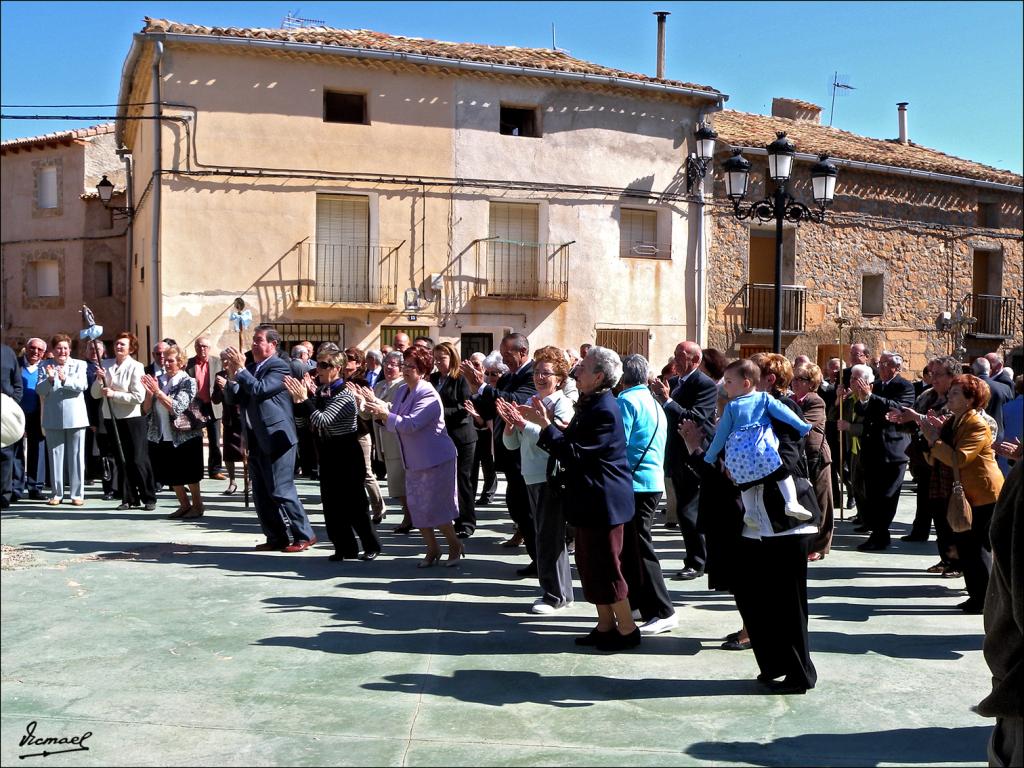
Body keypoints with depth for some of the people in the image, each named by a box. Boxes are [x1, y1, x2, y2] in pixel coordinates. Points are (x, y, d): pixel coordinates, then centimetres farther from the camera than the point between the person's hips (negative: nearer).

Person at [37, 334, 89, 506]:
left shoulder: (79, 365, 5)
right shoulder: (45, 367, 8)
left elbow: (82, 385, -10)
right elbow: (40, 390, 0)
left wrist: (65, 379, -27)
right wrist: (50, 379, -19)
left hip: (75, 418, -1)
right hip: (53, 419, 1)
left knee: (76, 456, 1)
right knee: (55, 455, 5)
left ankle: (78, 494, 5)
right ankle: (57, 493, 12)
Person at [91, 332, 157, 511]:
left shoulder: (136, 367, -7)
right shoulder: (106, 365, 6)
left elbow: (139, 396, -15)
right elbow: (95, 394, 8)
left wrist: (114, 394, -15)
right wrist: (99, 380, -10)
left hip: (132, 419, -5)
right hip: (111, 418, 5)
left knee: (138, 460, -3)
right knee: (121, 461, 10)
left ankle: (149, 498, 6)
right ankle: (129, 499, 18)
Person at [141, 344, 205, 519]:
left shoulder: (187, 382, -9)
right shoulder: (158, 380, 5)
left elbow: (177, 408, -21)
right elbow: (147, 409, 5)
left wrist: (157, 391, -23)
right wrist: (149, 392, -12)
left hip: (185, 437, -6)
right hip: (161, 438, 6)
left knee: (189, 475, 3)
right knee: (171, 475, 13)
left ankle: (197, 506, 19)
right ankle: (184, 505, 28)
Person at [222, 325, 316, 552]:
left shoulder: (279, 367, -9)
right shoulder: (250, 368, 14)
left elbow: (259, 389, -22)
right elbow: (232, 398, 9)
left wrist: (240, 369, -15)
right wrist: (232, 374, -5)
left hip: (276, 438, -8)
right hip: (255, 440, 8)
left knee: (281, 490, -8)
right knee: (261, 495, 10)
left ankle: (303, 535, 2)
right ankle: (276, 537, 19)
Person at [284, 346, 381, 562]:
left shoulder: (345, 395, -18)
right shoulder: (320, 391, 5)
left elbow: (322, 420, -28)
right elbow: (309, 420, 6)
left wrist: (303, 398, -28)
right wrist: (298, 399, -9)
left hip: (346, 457, -8)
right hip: (328, 457, 8)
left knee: (354, 504, 0)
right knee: (331, 504, 9)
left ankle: (371, 546, 16)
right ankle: (345, 548, 19)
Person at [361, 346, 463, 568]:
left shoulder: (428, 396, -20)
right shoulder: (402, 391, 8)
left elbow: (410, 425, -28)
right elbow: (394, 421, 11)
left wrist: (384, 414, -26)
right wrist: (377, 407, -5)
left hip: (435, 459, -9)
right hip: (414, 461, 9)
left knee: (435, 508, -2)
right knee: (417, 507, 10)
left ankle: (455, 545, 18)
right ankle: (432, 549, 24)